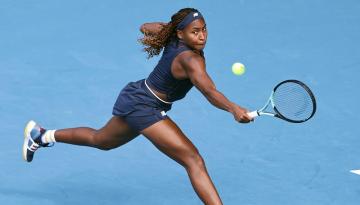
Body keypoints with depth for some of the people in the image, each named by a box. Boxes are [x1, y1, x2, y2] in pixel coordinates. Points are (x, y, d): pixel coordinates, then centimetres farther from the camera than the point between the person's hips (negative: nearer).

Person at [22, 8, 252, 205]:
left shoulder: (172, 37, -5)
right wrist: (233, 108, -60)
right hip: (144, 107, -10)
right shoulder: (191, 60, -29)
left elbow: (145, 27, 14)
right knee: (194, 161, -19)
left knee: (101, 140, 35)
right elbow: (210, 91, -46)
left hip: (134, 97, 10)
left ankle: (41, 135, 50)